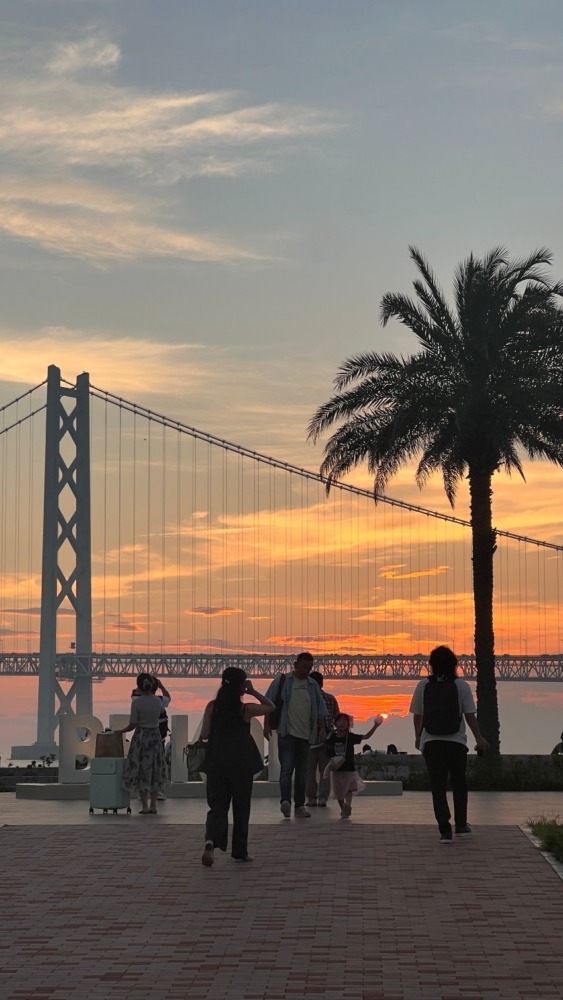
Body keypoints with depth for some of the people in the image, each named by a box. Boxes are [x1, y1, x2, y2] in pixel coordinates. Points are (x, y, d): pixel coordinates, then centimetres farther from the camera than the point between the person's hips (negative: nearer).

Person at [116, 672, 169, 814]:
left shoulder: (137, 702, -14)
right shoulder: (158, 701, -3)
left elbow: (132, 725, -11)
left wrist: (120, 731, 5)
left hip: (141, 737, -4)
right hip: (155, 736, 4)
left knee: (140, 771, 5)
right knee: (155, 771, 13)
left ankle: (145, 806, 2)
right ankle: (153, 805, 12)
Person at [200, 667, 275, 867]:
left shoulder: (212, 707, -3)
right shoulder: (246, 709, -7)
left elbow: (204, 735, -2)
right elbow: (271, 707, 9)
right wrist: (253, 692, 5)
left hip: (216, 764, 2)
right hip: (241, 765, -2)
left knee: (217, 806, 5)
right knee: (241, 808, 12)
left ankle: (211, 841, -22)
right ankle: (240, 852, 19)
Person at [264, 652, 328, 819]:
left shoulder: (313, 686, 12)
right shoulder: (281, 681, 1)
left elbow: (320, 710, 16)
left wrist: (322, 728, 7)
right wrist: (267, 724, -6)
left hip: (306, 734, 5)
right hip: (287, 732, -4)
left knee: (302, 771, 8)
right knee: (287, 768, -16)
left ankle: (300, 806, 12)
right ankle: (285, 801, -26)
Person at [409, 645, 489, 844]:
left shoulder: (423, 685, -1)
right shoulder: (461, 686, -4)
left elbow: (417, 715, 4)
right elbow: (470, 715, -4)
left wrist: (418, 737, 20)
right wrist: (479, 738, 8)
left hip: (431, 742, 0)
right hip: (456, 742, 0)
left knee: (438, 787, 3)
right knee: (459, 784, 19)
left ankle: (445, 830, -4)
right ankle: (461, 825, 21)